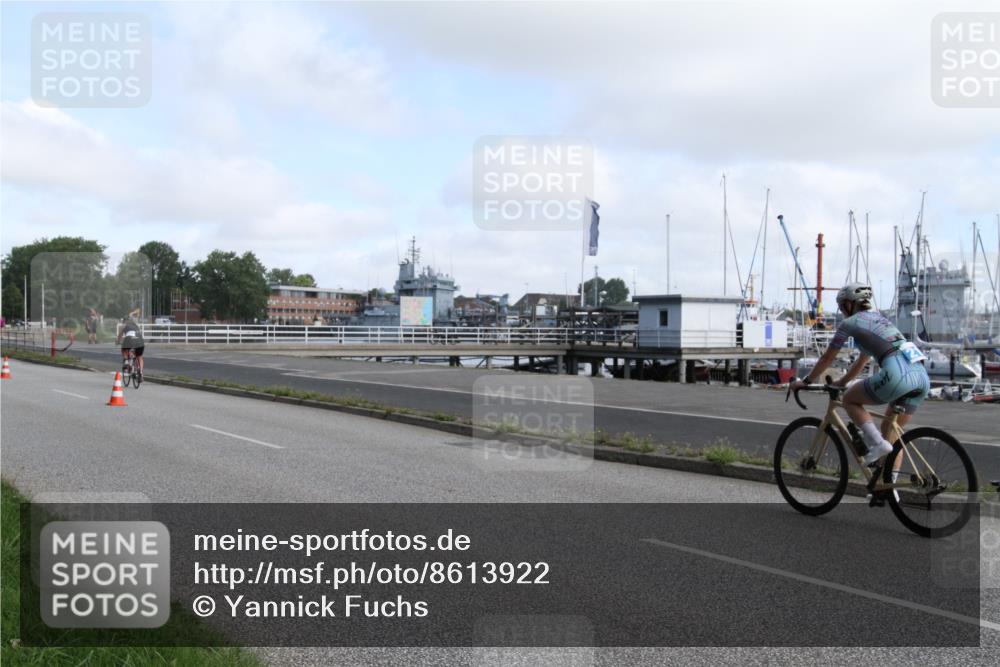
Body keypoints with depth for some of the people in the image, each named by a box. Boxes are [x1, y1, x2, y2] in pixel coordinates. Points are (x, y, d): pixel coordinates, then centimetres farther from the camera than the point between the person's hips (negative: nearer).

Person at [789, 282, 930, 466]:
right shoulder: (879, 317, 31)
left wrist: (805, 382, 28)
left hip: (898, 374, -7)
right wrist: (841, 382, 47)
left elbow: (827, 358, 17)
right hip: (922, 376, 8)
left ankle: (877, 443, -4)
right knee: (890, 430, 19)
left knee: (850, 399, 13)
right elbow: (863, 360, 39)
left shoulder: (850, 323, 10)